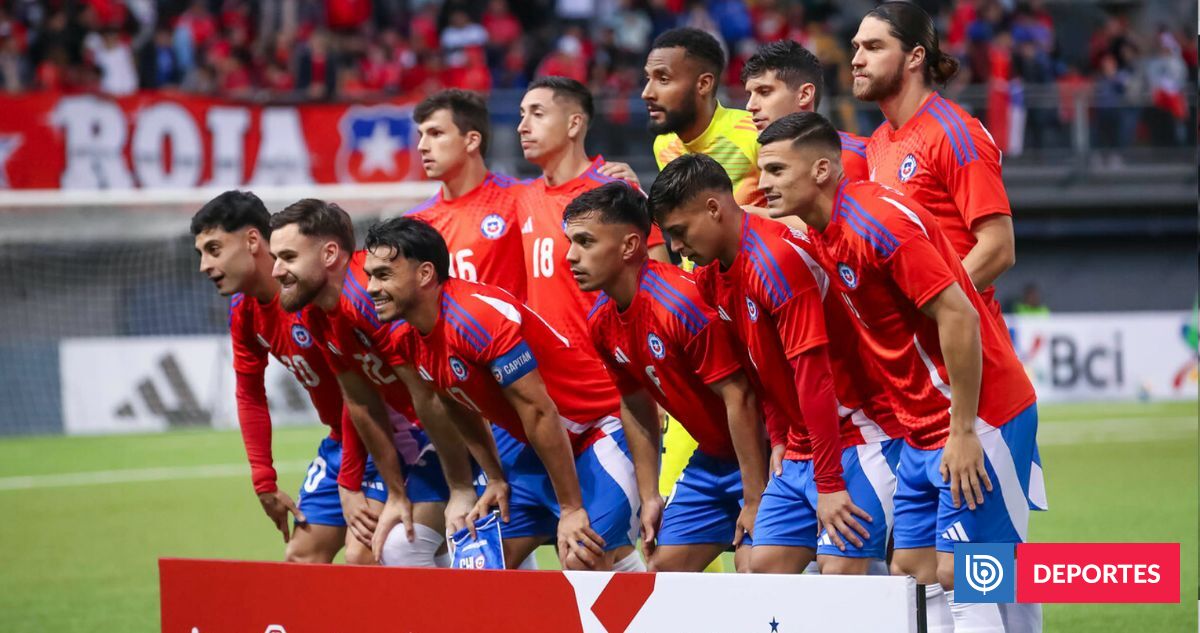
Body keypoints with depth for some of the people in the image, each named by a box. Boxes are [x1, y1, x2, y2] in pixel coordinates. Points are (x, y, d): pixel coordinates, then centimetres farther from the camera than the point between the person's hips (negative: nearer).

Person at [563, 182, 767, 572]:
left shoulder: (682, 304, -26)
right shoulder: (601, 321, 1)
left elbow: (739, 399, -24)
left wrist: (755, 500, -23)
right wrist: (649, 496, 12)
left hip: (759, 452, -9)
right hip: (711, 460, 9)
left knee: (754, 568, -20)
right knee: (663, 567, 7)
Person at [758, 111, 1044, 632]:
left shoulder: (879, 221, -20)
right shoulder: (821, 232, 9)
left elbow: (958, 317, -23)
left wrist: (963, 432, -23)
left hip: (978, 419, -10)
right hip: (924, 429, 10)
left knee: (956, 572, -12)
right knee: (912, 569, 8)